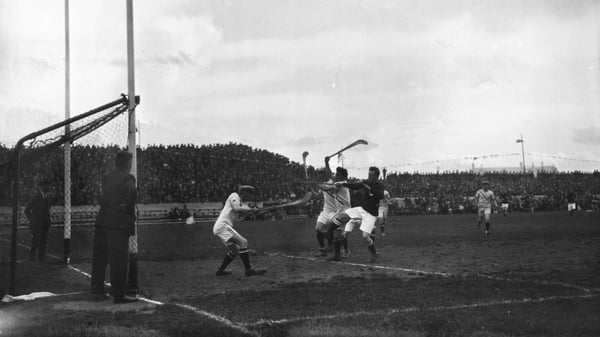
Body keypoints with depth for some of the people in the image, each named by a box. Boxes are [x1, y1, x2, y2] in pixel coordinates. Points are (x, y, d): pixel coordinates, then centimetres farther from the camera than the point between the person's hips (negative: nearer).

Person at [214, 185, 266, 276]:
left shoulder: (240, 202, 26)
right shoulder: (234, 196, -2)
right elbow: (236, 208, -21)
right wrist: (251, 209, -20)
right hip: (222, 226, -10)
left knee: (235, 250, 19)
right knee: (243, 242, -18)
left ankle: (220, 270, 26)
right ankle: (249, 270, -19)